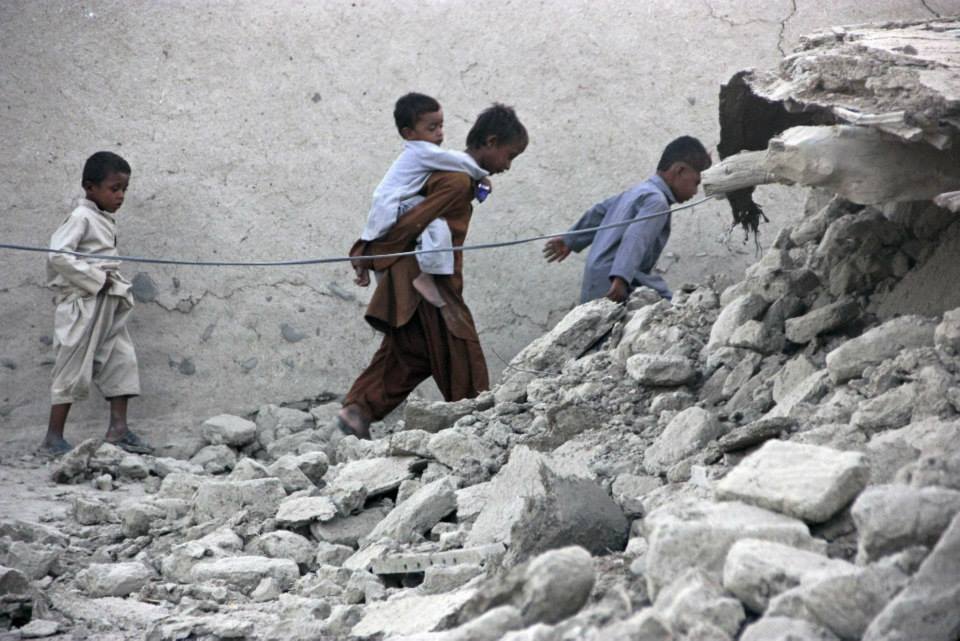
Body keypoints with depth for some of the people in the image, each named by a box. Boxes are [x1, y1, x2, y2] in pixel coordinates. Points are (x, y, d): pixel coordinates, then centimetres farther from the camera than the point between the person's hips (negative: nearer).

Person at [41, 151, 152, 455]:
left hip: (109, 306, 8)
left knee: (122, 361, 4)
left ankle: (118, 428, 8)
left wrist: (117, 285, 5)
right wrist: (96, 278, -20)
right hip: (83, 305, -8)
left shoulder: (107, 220, 13)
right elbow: (57, 256, -23)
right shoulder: (81, 218, -13)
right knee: (74, 370, -3)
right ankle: (53, 438, 5)